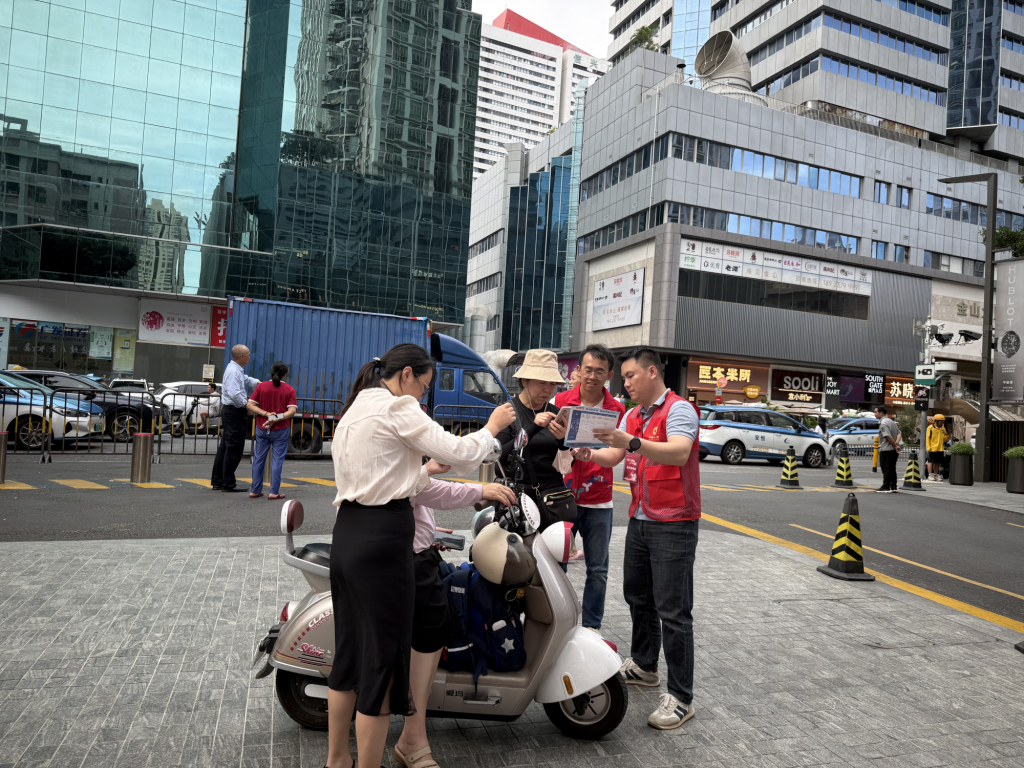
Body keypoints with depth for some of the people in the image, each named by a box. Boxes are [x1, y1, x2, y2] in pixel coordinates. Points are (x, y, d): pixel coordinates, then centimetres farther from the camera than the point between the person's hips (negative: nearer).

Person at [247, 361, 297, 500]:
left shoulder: (261, 387, 2)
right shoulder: (289, 390, -4)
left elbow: (250, 405, -4)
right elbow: (292, 411, -15)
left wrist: (266, 414, -11)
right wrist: (276, 419, -17)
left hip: (261, 429, 3)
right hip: (281, 430, -2)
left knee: (258, 459, 12)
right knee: (277, 460, 3)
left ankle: (255, 491, 18)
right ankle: (274, 492, 2)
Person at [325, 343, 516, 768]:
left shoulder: (355, 409, 17)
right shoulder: (397, 406, -11)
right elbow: (460, 452, -13)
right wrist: (492, 426, 3)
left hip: (347, 535, 10)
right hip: (383, 538, -10)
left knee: (349, 648, 20)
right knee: (383, 658, 2)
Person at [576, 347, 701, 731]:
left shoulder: (679, 410, -13)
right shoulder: (633, 415, 14)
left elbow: (679, 453, -31)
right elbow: (613, 457, 11)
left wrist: (631, 442, -45)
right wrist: (589, 454, -11)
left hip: (673, 524, -8)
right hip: (640, 519, 8)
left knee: (673, 611, -4)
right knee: (637, 597, 18)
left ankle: (681, 698, 6)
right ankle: (644, 666, 36)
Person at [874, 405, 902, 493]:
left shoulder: (883, 423, -14)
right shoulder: (892, 421, 16)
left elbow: (888, 436, -22)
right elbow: (899, 433, 12)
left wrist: (895, 445, -14)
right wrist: (897, 442, -4)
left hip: (885, 449, -9)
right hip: (893, 450, 9)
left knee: (886, 469, -4)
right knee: (892, 469, 12)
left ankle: (886, 487, -2)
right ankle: (893, 487, 15)